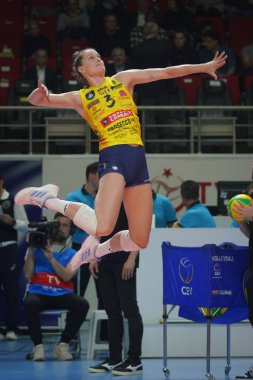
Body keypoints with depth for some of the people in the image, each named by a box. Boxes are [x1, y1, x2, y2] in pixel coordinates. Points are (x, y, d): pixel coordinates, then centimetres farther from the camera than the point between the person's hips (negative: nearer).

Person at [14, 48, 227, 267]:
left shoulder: (123, 80, 19)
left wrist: (204, 67, 14)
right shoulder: (80, 98, 9)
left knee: (140, 241, 3)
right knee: (102, 227, -27)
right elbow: (36, 100, 2)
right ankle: (48, 199, -5)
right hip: (113, 157, -5)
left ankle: (97, 249, 30)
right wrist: (41, 95, -22)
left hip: (138, 159, 5)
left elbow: (165, 72, 17)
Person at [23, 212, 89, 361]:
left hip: (62, 295, 1)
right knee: (30, 303, -38)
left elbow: (67, 276, -6)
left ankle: (63, 345, -14)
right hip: (38, 293, -1)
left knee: (82, 304, -30)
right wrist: (31, 250, -5)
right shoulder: (37, 248, 12)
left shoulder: (72, 254, 14)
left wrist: (50, 257, -14)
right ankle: (38, 345, -19)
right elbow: (28, 275, 1)